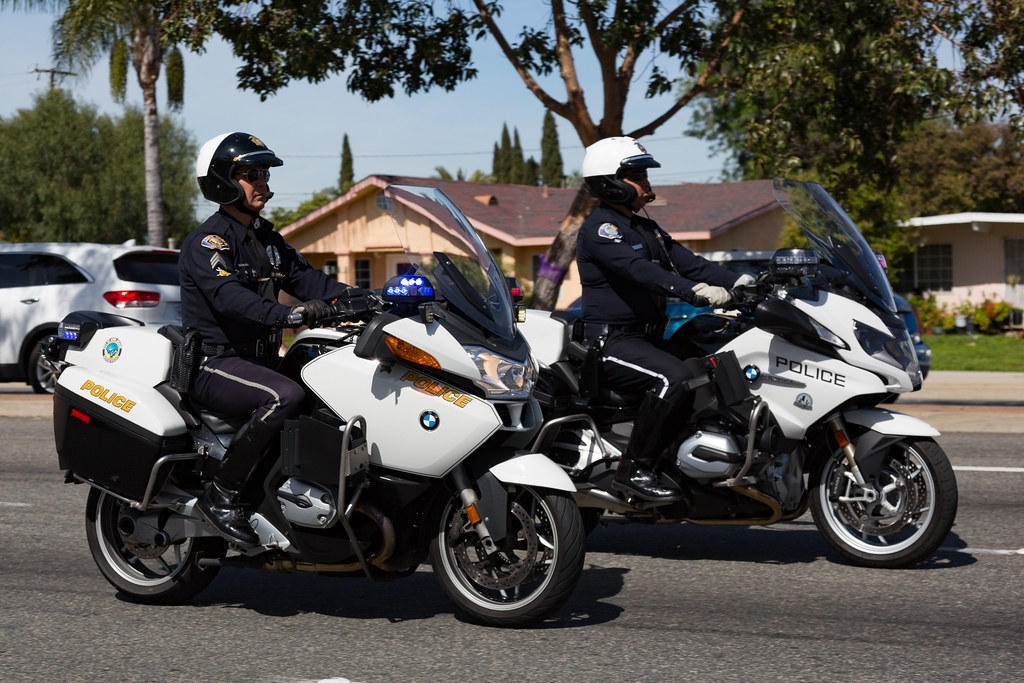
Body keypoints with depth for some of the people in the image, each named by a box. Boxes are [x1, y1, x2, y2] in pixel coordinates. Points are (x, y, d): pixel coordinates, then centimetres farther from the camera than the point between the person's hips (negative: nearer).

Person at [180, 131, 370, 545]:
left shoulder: (265, 238, 18)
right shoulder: (207, 242, -11)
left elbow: (305, 278, 11)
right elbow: (230, 298, -27)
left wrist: (364, 298, -5)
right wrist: (290, 315, -43)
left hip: (258, 359, 9)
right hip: (214, 365, -9)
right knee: (285, 396, -33)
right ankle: (220, 496, -25)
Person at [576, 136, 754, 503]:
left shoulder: (646, 228, 21)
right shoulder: (599, 228, -10)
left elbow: (686, 262, 11)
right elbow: (638, 270, -26)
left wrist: (737, 281, -6)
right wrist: (697, 291, -38)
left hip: (647, 338, 10)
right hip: (611, 343, -9)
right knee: (673, 378, -30)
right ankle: (633, 470, -23)